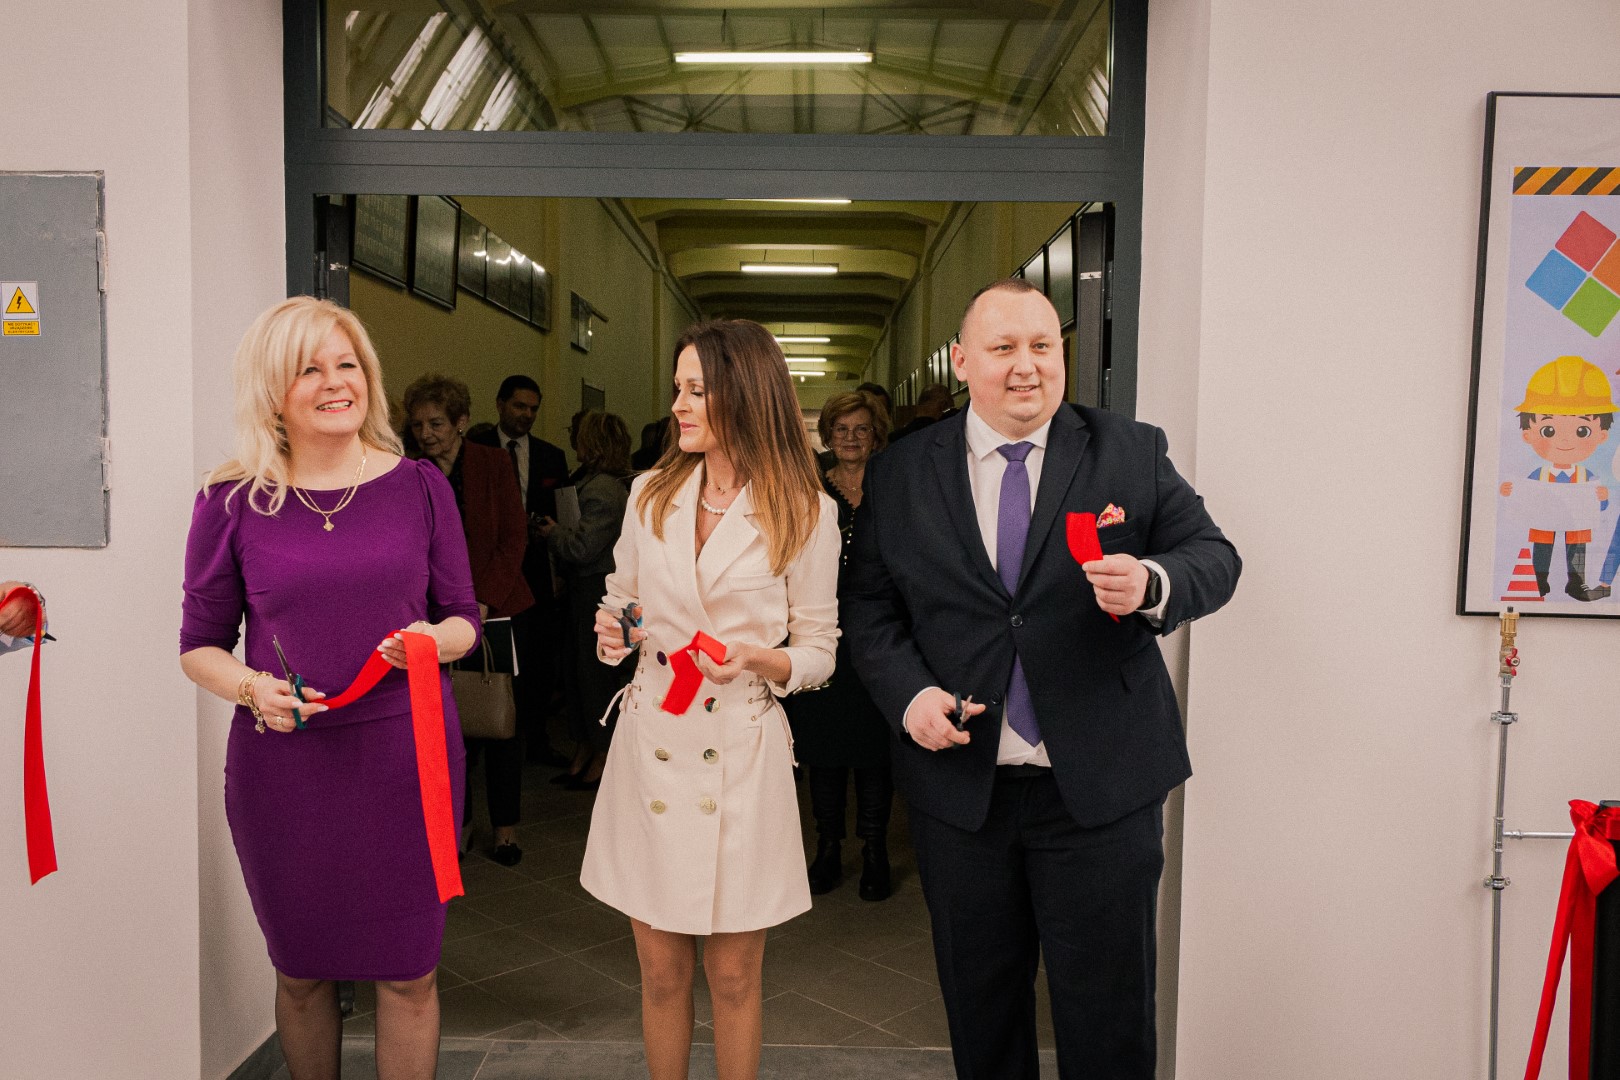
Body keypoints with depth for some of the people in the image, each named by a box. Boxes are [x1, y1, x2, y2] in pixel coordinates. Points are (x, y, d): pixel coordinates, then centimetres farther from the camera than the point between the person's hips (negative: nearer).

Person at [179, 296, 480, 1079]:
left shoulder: (419, 486, 3)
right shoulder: (232, 502, 0)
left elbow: (463, 618, 8)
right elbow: (199, 645, 6)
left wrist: (434, 639, -14)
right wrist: (252, 688, -14)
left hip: (407, 752, 0)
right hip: (283, 762, 0)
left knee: (407, 975, 8)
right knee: (301, 972, 15)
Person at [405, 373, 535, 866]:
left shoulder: (494, 464, -2)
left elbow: (514, 538, -5)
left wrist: (483, 600, -14)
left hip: (496, 609, -1)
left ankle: (506, 826, 16)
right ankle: (458, 822, 17)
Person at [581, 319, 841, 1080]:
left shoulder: (804, 511, -4)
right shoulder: (650, 494, 7)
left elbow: (817, 651, 0)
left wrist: (756, 659, -19)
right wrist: (613, 635, -4)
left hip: (741, 753, -3)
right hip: (651, 741, 3)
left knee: (734, 977, 9)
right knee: (660, 971, 12)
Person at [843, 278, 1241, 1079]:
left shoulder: (1131, 453, 0)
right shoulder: (900, 474, 2)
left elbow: (1215, 557, 0)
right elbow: (869, 606, 4)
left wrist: (1152, 583, -22)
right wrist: (910, 694, -13)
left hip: (1100, 787, -1)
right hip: (960, 785, 2)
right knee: (980, 1009, 19)